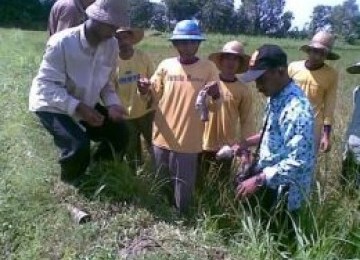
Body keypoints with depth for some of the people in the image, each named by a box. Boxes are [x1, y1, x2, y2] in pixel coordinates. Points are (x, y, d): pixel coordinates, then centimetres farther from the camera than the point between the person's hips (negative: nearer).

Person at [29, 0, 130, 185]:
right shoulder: (62, 43, -29)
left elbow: (106, 81, 1)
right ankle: (70, 184, 7)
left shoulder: (111, 45, -11)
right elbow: (46, 85, -29)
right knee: (78, 146, -28)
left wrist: (112, 102, -19)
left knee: (120, 134, -4)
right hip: (52, 106, -6)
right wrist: (77, 107, -42)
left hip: (86, 104, 6)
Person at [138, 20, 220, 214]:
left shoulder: (208, 68, -4)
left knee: (183, 192, 7)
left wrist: (215, 96, -25)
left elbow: (213, 107, -3)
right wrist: (145, 90, -16)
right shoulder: (165, 65, 0)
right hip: (162, 138, 3)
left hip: (188, 142, -2)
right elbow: (154, 97, 6)